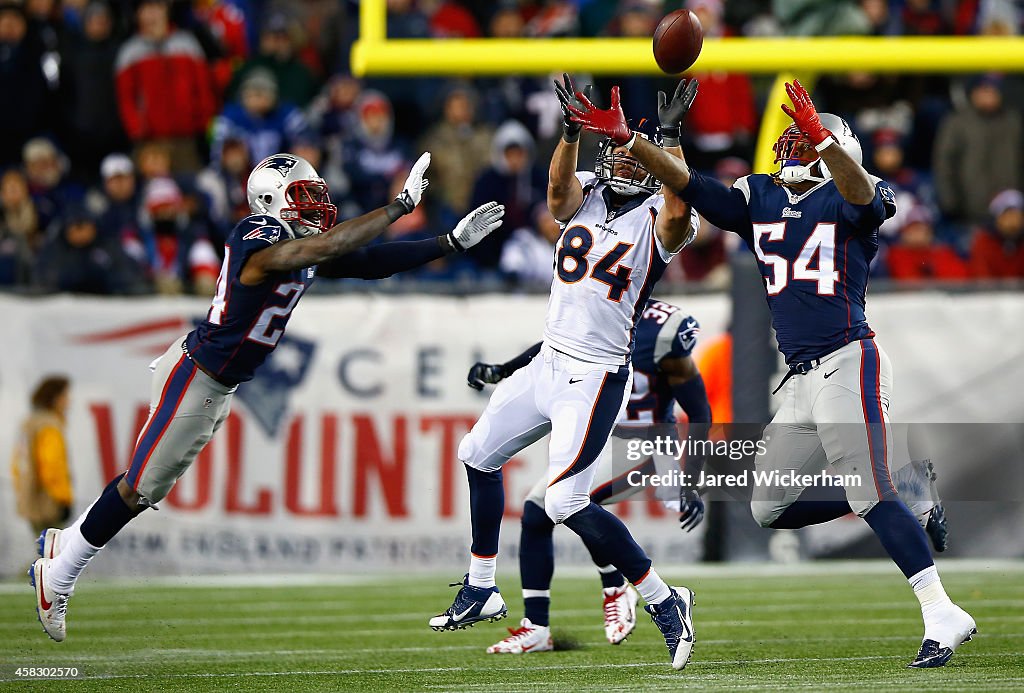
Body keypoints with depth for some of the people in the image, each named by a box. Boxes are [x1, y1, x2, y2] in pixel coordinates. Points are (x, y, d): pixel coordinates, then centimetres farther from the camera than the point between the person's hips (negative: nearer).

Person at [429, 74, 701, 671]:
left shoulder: (658, 220, -9)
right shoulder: (586, 198, 5)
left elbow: (680, 206, -34)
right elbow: (559, 183, -19)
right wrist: (572, 130, -37)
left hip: (596, 377, -8)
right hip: (550, 362, 8)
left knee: (566, 504, -17)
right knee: (479, 453, 19)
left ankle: (665, 601, -6)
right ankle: (481, 592, 34)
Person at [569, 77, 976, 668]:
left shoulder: (848, 202, -3)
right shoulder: (759, 200, 15)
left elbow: (863, 193, -27)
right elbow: (690, 185, 9)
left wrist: (819, 136, -43)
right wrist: (624, 138, -1)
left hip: (849, 363, -8)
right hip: (804, 379, 8)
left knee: (872, 493, -18)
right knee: (770, 509, 8)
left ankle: (943, 616, -16)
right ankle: (895, 500, 17)